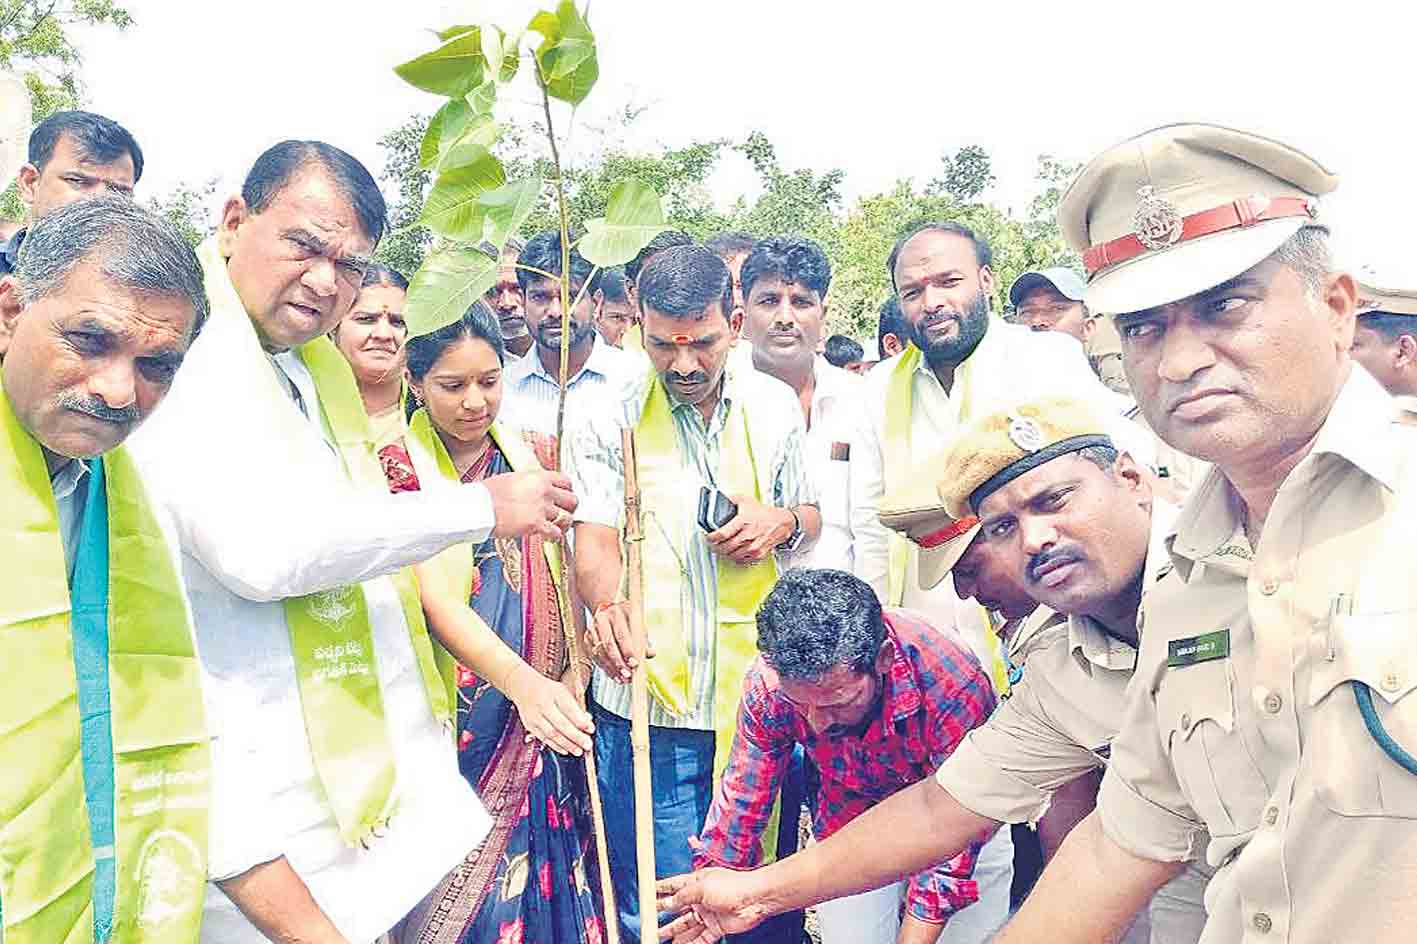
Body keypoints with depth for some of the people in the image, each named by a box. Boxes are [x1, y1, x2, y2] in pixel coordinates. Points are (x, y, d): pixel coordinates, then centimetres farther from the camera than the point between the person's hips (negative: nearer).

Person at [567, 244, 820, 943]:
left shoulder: (774, 406, 7)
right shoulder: (610, 424, -1)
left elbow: (809, 518, 18)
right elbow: (595, 540, -11)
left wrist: (781, 522, -7)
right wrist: (608, 605, -34)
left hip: (758, 693, 3)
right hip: (649, 707, -2)